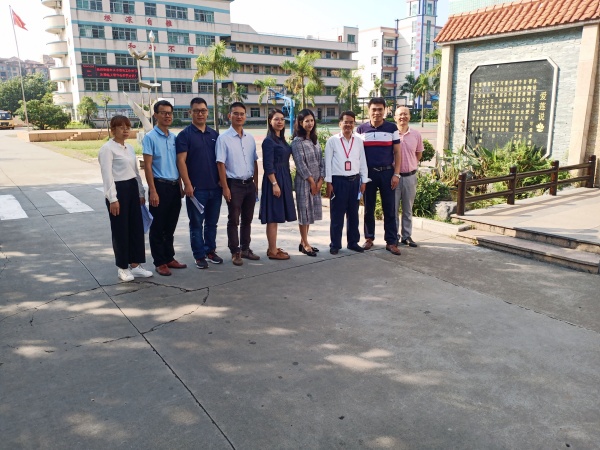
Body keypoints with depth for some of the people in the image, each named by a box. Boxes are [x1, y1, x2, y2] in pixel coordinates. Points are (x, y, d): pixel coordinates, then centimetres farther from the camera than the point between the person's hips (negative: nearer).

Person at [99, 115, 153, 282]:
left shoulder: (129, 148, 13)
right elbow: (107, 175, -14)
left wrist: (141, 192, 15)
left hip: (132, 188, 8)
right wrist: (113, 199, -19)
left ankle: (135, 265, 20)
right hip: (118, 190, -7)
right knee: (120, 230, 2)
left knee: (136, 227, 9)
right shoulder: (107, 148, -10)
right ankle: (122, 267, 16)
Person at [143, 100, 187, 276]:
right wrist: (153, 191, -15)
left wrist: (180, 186, 13)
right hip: (160, 186, -6)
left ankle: (169, 258, 26)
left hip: (174, 186, 6)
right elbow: (147, 166, -10)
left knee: (170, 227, 14)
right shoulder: (150, 137, -7)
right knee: (158, 227, 4)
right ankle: (159, 262, 14)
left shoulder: (174, 137, 10)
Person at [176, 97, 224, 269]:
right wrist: (187, 184, -15)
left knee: (212, 222, 13)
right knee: (197, 223, 4)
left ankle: (210, 250, 27)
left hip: (215, 187, 5)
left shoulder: (214, 134, 11)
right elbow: (181, 161, -9)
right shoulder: (185, 135, -3)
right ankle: (199, 256, 14)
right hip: (196, 188, -4)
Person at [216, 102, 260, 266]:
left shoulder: (250, 139, 9)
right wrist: (225, 187, -14)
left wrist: (256, 184, 10)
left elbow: (255, 163, 13)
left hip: (249, 183, 5)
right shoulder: (224, 138, -7)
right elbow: (221, 164, -10)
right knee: (234, 220, 3)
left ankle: (245, 249, 27)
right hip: (234, 184, -5)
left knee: (247, 219, 14)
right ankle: (235, 252, 14)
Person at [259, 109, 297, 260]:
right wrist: (274, 184, -21)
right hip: (274, 180, -9)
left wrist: (283, 182, 16)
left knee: (277, 216, 12)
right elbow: (268, 165, -17)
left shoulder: (282, 139, 15)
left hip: (284, 179, 9)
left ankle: (273, 248, 20)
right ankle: (273, 251, 3)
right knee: (273, 217, -4)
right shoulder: (269, 141, -11)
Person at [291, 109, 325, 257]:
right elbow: (300, 164, -14)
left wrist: (320, 180, -2)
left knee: (311, 211, 11)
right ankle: (305, 244, 8)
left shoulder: (315, 140, 12)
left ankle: (303, 242, 21)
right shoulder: (297, 142, -9)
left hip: (316, 181, 7)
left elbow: (321, 161, 9)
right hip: (304, 181, -7)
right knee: (304, 211, -1)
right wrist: (311, 181, -12)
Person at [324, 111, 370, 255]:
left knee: (353, 213, 11)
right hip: (338, 180, -3)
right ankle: (335, 244, 13)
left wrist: (364, 181, 5)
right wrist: (328, 182, -6)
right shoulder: (332, 140, -3)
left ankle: (353, 242, 24)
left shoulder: (359, 141, 6)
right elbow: (328, 162, -3)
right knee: (337, 214, 3)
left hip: (354, 180, 3)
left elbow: (363, 162, 9)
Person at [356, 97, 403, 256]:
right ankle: (369, 238, 21)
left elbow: (397, 152, 2)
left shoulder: (392, 128, 0)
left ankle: (391, 242, 8)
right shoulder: (361, 129, 3)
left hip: (387, 173, -1)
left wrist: (396, 174, -5)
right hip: (368, 173, 1)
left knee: (389, 209, 2)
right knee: (368, 208, 8)